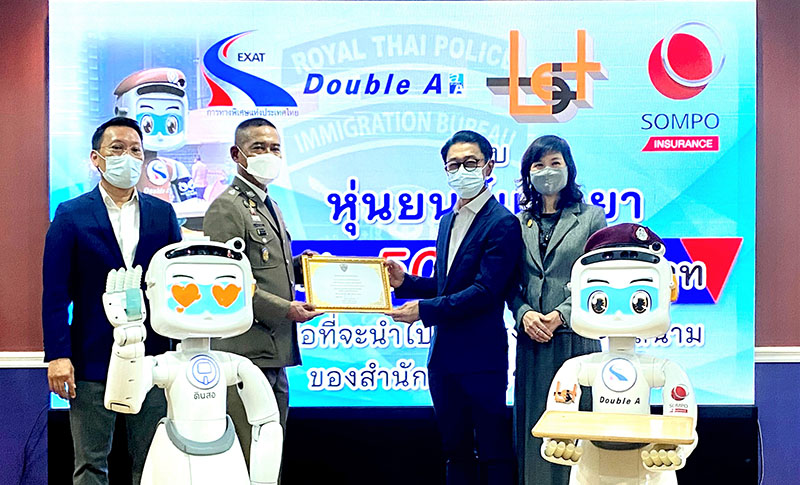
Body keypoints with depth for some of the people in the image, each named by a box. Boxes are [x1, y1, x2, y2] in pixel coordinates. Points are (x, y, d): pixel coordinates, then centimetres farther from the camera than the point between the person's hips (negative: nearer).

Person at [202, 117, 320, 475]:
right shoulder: (226, 208, -9)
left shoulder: (269, 206, 21)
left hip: (274, 353, 9)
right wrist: (285, 309, -16)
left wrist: (300, 267, 7)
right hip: (246, 352, -9)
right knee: (250, 462, -8)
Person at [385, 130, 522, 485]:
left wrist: (424, 309, -19)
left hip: (481, 358, -8)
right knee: (456, 450, 16)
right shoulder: (448, 221, 15)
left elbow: (485, 291, -19)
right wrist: (405, 282, 4)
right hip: (444, 356, 8)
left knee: (494, 453, 2)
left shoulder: (502, 223, -12)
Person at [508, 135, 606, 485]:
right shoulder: (520, 223, 12)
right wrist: (524, 313, -8)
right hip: (531, 341, 3)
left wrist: (560, 315, -14)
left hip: (576, 339, -3)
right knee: (533, 425, 6)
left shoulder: (591, 217, 3)